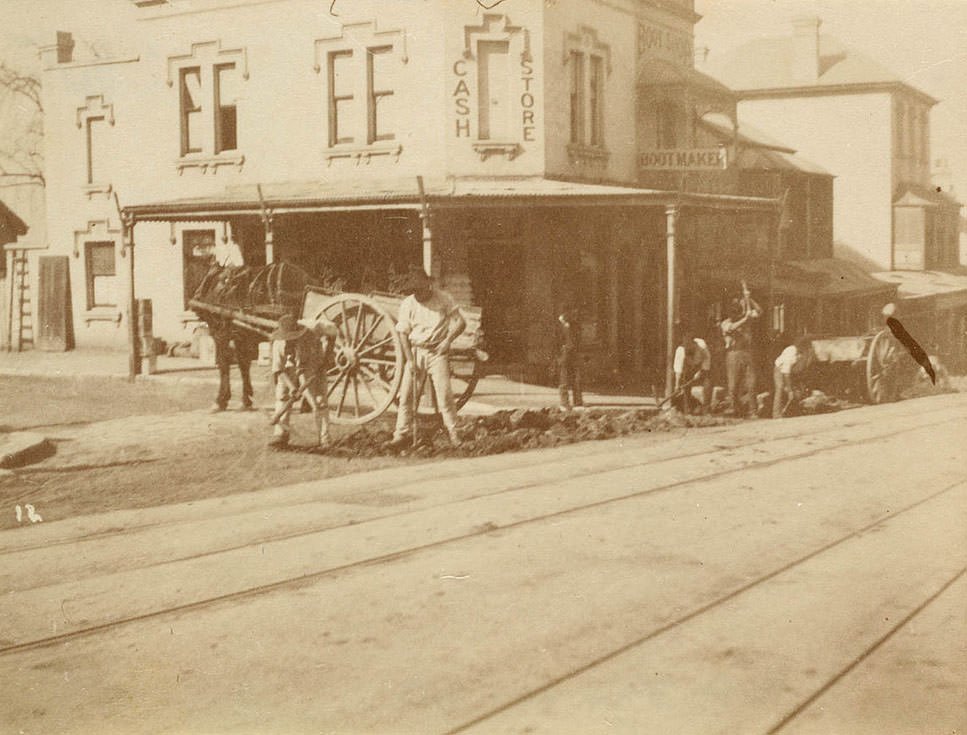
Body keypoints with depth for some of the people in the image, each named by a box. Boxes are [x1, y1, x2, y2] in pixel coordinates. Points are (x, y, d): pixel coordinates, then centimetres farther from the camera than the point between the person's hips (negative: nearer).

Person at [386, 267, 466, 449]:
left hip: (437, 352, -2)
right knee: (406, 393, -3)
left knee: (444, 393, -10)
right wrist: (410, 359, -7)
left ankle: (454, 435, -2)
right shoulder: (407, 304, 2)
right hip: (415, 351, 2)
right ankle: (402, 434, 4)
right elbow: (403, 333, 1)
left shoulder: (444, 299, -1)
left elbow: (460, 323, 4)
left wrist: (448, 340, -12)